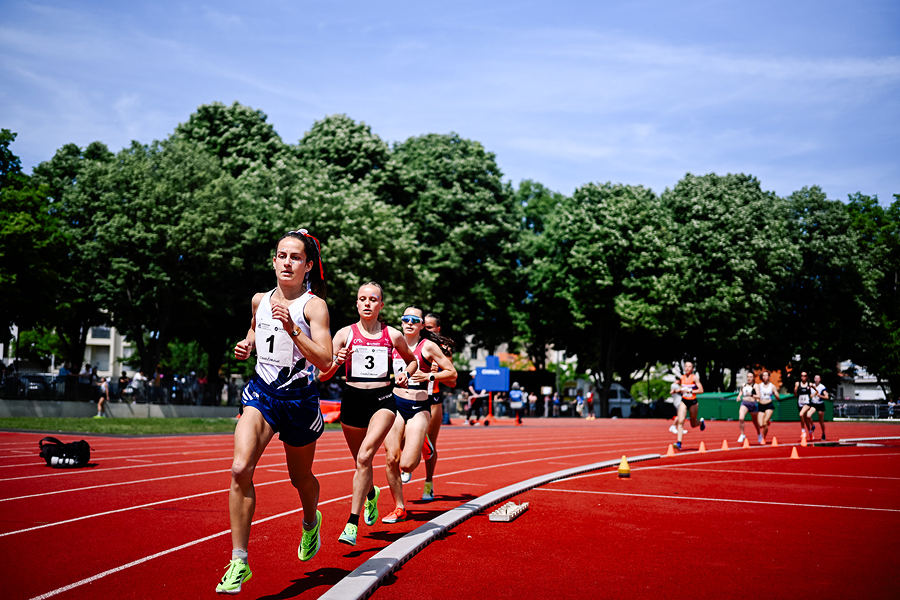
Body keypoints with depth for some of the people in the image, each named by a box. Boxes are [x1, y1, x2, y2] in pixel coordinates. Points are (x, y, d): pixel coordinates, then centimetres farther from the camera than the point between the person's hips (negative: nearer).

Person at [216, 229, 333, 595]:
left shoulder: (313, 305, -9)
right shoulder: (260, 300, 5)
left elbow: (325, 361, -19)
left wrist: (292, 329, -28)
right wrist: (246, 344, 6)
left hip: (299, 399, -2)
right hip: (261, 391, 3)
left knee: (301, 478, 15)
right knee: (240, 468, -20)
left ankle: (311, 522, 52)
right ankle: (239, 562, -12)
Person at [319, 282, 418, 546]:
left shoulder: (392, 335, 4)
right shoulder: (345, 334, 2)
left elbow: (413, 360, 22)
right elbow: (323, 375, 1)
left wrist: (406, 373, 1)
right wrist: (337, 361, -20)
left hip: (382, 399, -2)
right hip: (353, 399, 2)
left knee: (364, 457, -21)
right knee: (361, 461, 15)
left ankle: (352, 523, -18)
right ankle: (371, 494, 51)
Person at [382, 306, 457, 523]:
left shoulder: (428, 346, -4)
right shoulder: (395, 344, 7)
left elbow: (452, 373, -2)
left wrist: (428, 376, -14)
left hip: (419, 408, -3)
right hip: (396, 405, 4)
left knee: (406, 465, -10)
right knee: (391, 459, -4)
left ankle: (421, 444, 25)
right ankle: (399, 509, 13)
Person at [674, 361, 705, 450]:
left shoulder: (694, 378, -11)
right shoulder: (681, 378, 3)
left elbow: (701, 390, -15)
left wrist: (690, 391, -20)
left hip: (693, 402, -3)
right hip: (684, 402, 3)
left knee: (693, 424, 11)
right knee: (680, 421, -14)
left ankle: (701, 422, 47)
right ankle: (679, 443, -18)